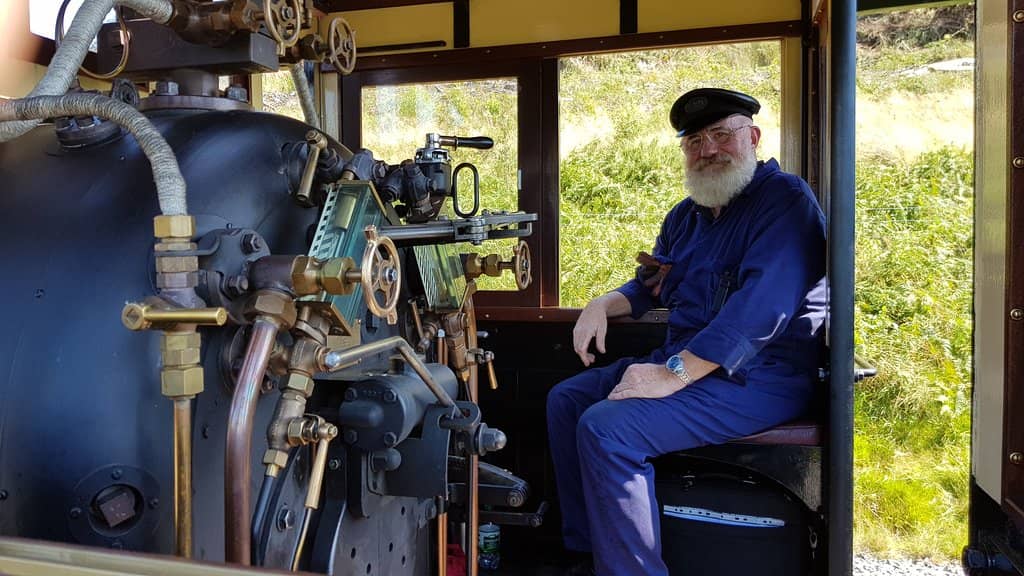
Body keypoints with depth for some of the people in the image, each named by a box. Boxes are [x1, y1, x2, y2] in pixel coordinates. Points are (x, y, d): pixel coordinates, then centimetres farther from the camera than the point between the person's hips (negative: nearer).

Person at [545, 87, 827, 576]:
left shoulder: (783, 198, -13)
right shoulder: (686, 215, 15)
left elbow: (763, 305, -26)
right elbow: (649, 284, 26)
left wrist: (674, 374, -29)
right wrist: (603, 305, 2)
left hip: (758, 377, -10)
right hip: (684, 362, 10)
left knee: (606, 429, -26)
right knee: (566, 399, 6)